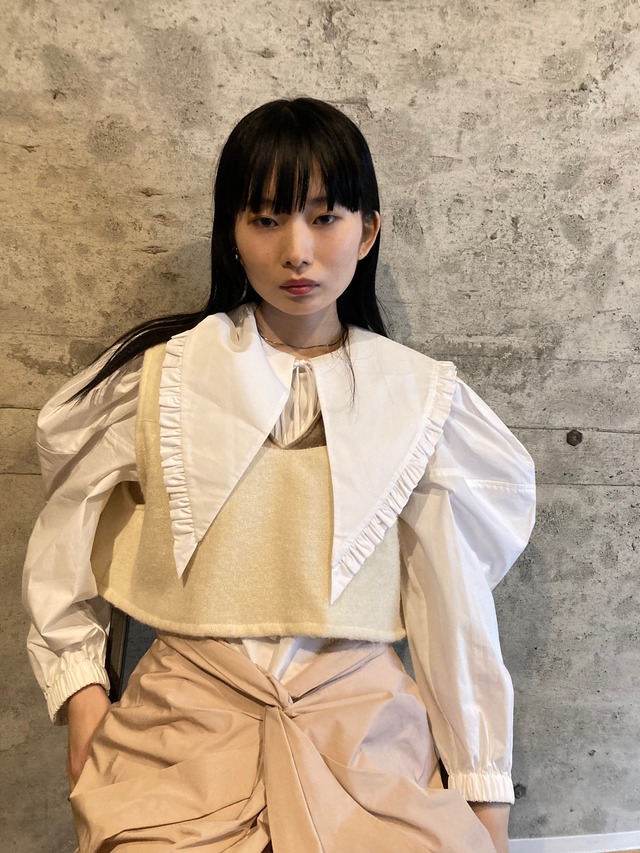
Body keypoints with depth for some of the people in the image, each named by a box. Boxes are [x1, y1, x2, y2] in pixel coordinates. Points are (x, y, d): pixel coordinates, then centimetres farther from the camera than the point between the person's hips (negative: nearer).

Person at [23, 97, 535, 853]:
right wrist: (80, 684, 4)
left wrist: (482, 784, 7)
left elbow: (455, 602, 3)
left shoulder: (418, 398, 0)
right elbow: (65, 542, 11)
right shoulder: (157, 379, -1)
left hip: (361, 720, 1)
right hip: (189, 713, 0)